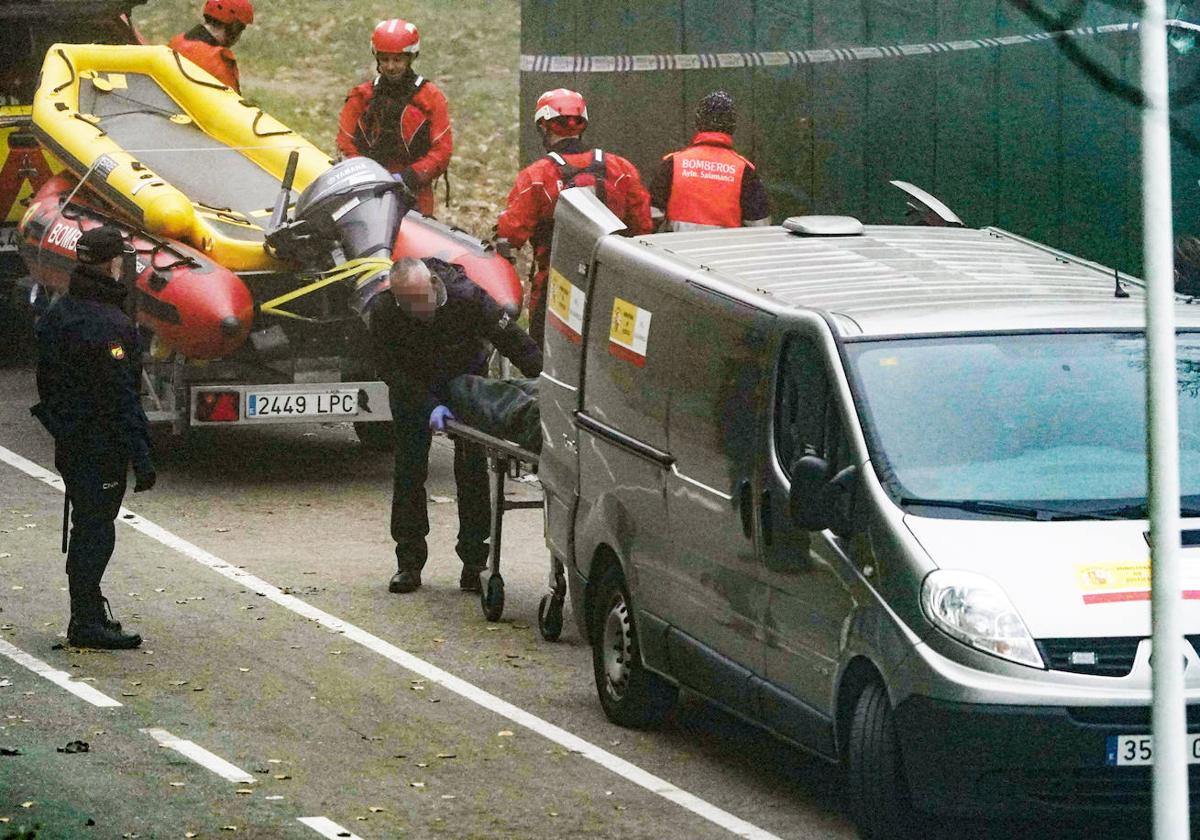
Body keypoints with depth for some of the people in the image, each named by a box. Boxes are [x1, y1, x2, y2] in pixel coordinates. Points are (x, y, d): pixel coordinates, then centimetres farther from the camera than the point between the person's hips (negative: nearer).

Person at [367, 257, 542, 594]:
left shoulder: (467, 297, -33)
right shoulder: (382, 313, -30)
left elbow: (517, 344, -28)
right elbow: (390, 369, -26)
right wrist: (430, 406, -37)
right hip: (414, 388, 1)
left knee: (472, 471, -4)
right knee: (409, 471, -2)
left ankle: (473, 562, 3)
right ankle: (409, 563, 4)